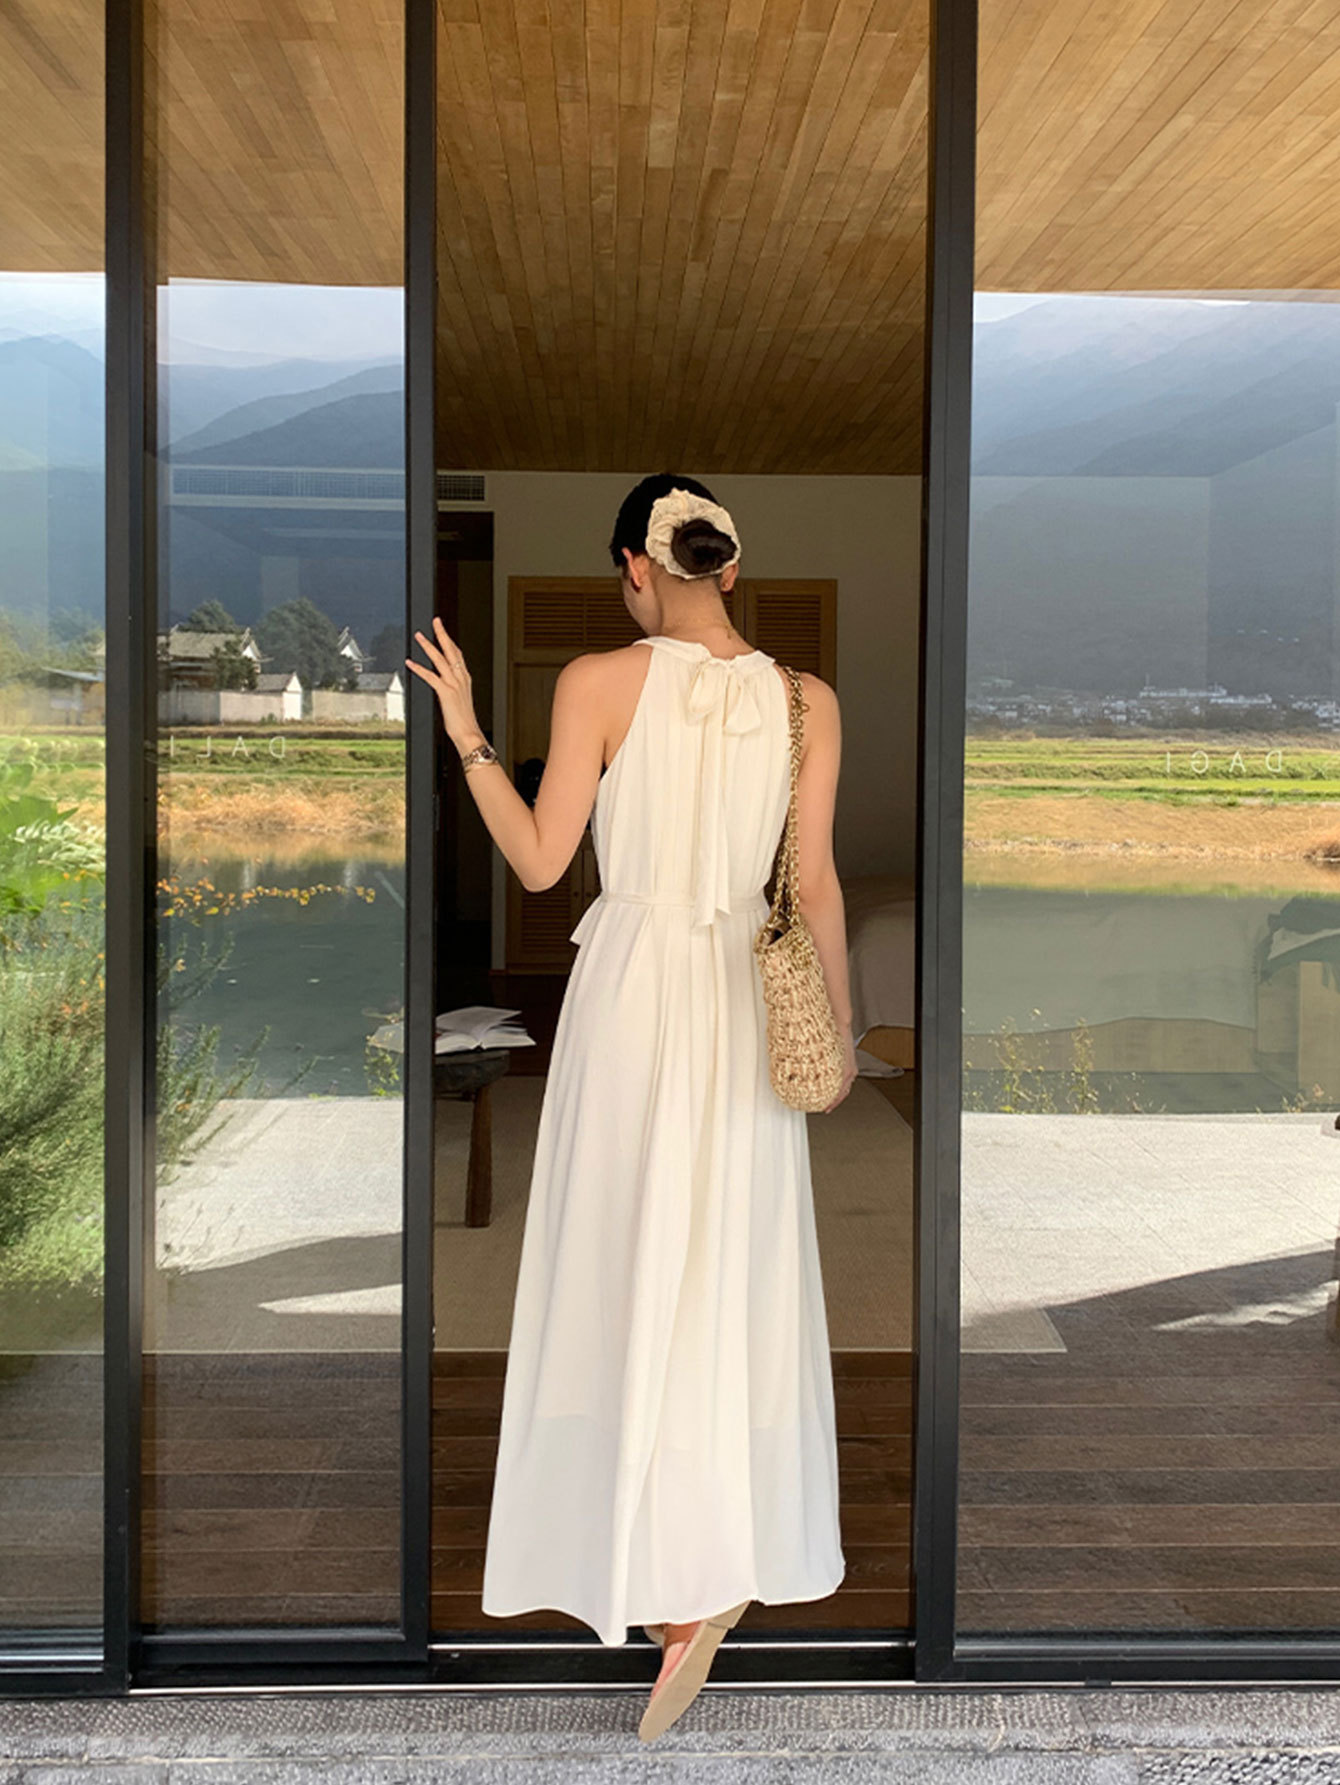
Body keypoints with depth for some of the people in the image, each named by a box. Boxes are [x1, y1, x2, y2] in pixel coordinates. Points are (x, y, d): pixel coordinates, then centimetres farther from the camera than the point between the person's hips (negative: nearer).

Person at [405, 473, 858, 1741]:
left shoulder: (599, 683, -10)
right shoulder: (808, 700, -1)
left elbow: (538, 863, -7)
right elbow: (816, 887, 1)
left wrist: (465, 733, 1)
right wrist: (839, 1025, 12)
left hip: (635, 989, -3)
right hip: (750, 1000, 3)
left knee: (639, 1271, 6)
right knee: (740, 1273, 15)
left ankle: (685, 1594, 8)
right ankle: (752, 1550, 26)